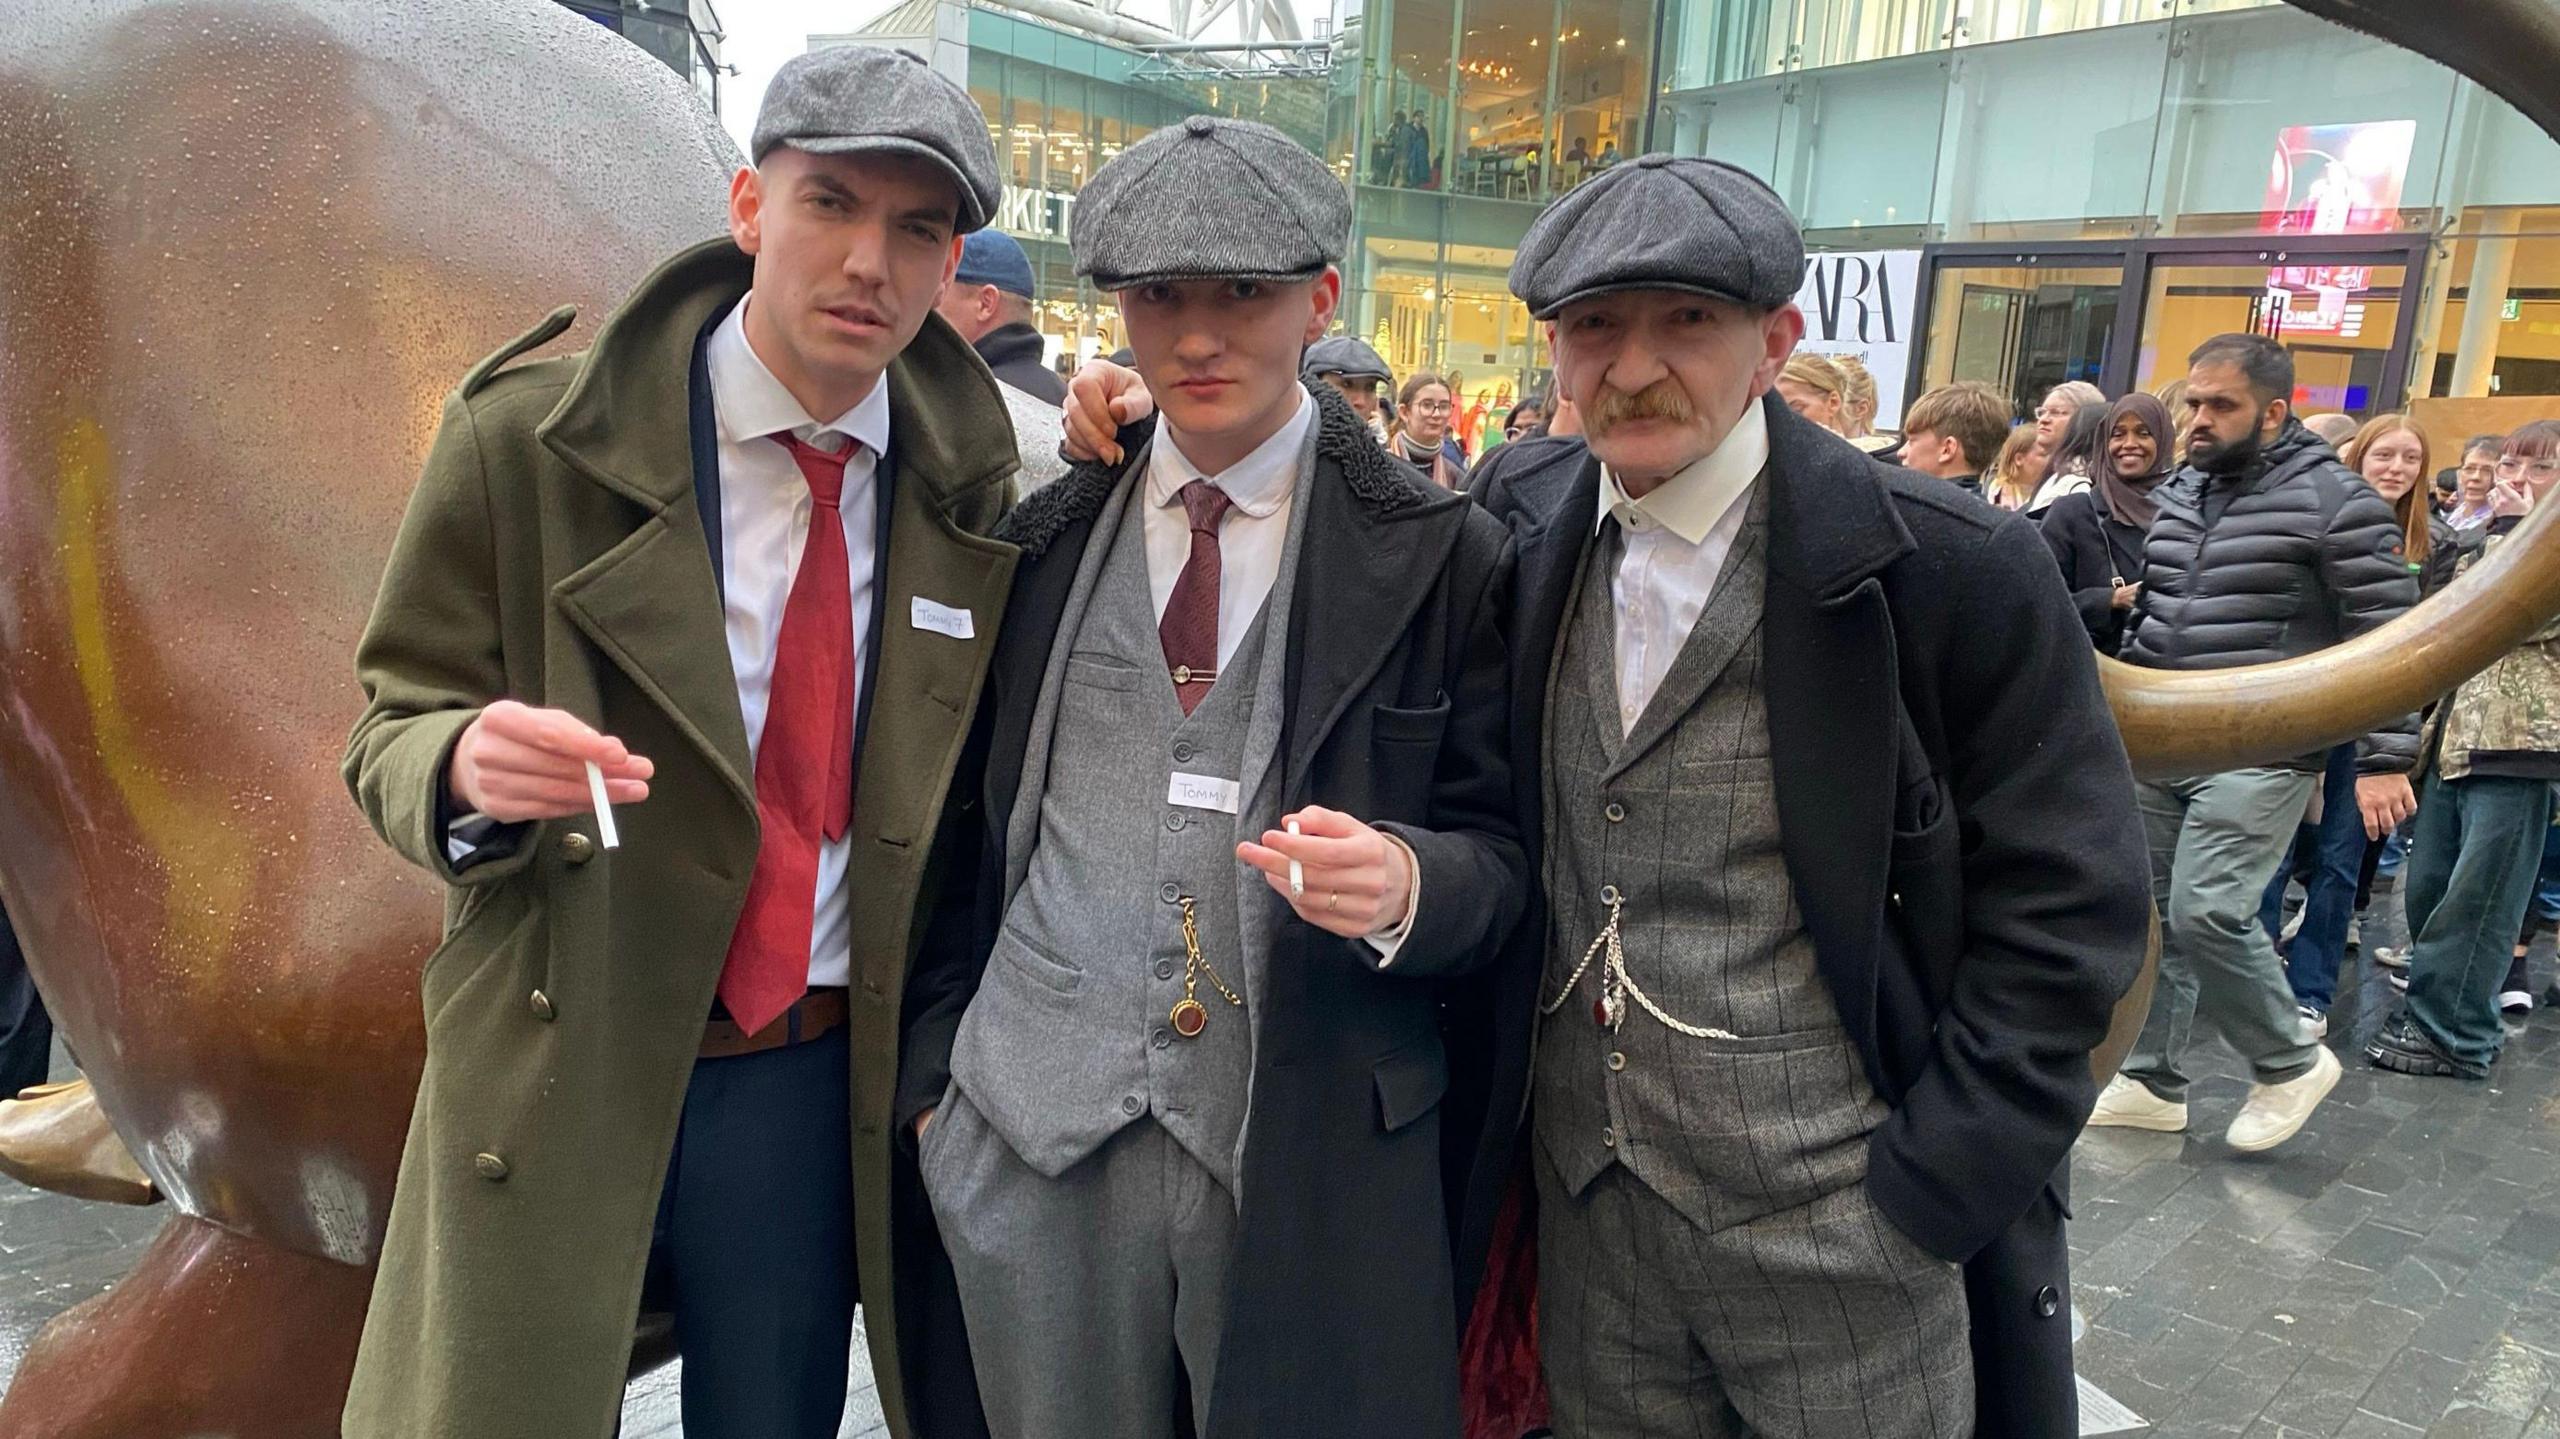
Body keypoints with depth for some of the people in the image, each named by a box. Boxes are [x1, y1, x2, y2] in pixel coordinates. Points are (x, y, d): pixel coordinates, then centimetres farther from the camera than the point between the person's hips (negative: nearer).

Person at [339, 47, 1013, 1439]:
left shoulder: (973, 486, -2)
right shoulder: (530, 434, -10)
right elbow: (394, 724, -4)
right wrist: (471, 764, -26)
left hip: (817, 1083, 3)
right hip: (555, 1075, -2)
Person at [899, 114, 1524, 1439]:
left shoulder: (1442, 559, -2)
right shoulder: (1042, 537, 6)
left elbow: (1498, 853, -1)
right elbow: (970, 821, 10)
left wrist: (1404, 882, -22)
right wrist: (931, 1066, 7)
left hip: (1315, 1157, -2)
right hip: (1033, 1135, 3)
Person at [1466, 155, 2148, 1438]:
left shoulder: (1951, 570, -13)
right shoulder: (1524, 536, 0)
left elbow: (2066, 904, -11)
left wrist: (1929, 1193, -13)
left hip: (1843, 1238, -4)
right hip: (1586, 1206, 4)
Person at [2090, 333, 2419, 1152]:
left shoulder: (2334, 501, -9)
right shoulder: (2179, 495, 11)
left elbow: (2388, 639, -10)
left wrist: (2385, 759, -13)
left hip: (2260, 756, -7)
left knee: (2206, 914, -13)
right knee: (2152, 915, 8)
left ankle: (2291, 1062, 12)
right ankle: (2150, 1082, 20)